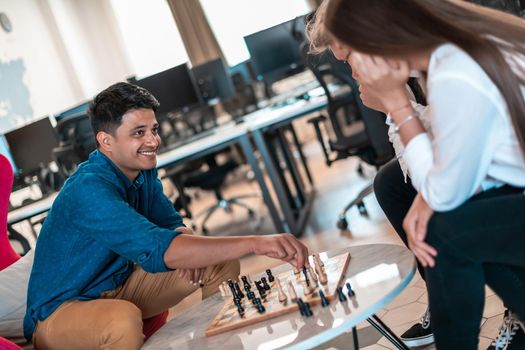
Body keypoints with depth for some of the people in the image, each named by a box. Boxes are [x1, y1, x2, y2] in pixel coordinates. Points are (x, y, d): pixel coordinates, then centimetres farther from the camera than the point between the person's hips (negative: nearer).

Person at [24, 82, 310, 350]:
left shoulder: (143, 170, -2)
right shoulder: (89, 190, -30)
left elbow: (172, 225, 5)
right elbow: (156, 249, -41)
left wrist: (188, 252, -21)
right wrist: (254, 243, -47)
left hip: (121, 287, 8)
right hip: (60, 312, -7)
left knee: (221, 265, -3)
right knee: (123, 319, -41)